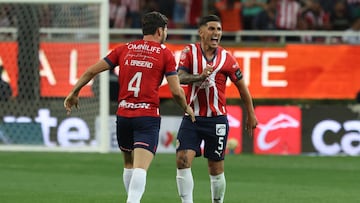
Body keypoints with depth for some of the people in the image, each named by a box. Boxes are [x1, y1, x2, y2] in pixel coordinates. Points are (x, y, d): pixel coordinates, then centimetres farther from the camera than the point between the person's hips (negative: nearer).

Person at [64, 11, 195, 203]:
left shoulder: (124, 50, 11)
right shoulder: (165, 54, 1)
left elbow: (92, 71, 11)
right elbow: (176, 91, -2)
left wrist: (74, 92, 23)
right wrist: (187, 108, 17)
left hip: (123, 115, 4)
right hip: (148, 116, -4)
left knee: (129, 164, 22)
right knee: (141, 168, -15)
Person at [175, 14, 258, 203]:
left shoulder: (226, 58, -2)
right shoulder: (189, 52, -1)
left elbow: (242, 87, 9)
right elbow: (180, 77, -15)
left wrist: (251, 115, 14)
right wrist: (199, 76, -33)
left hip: (217, 120, 0)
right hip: (192, 118, 0)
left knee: (216, 169, 4)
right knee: (183, 159, -15)